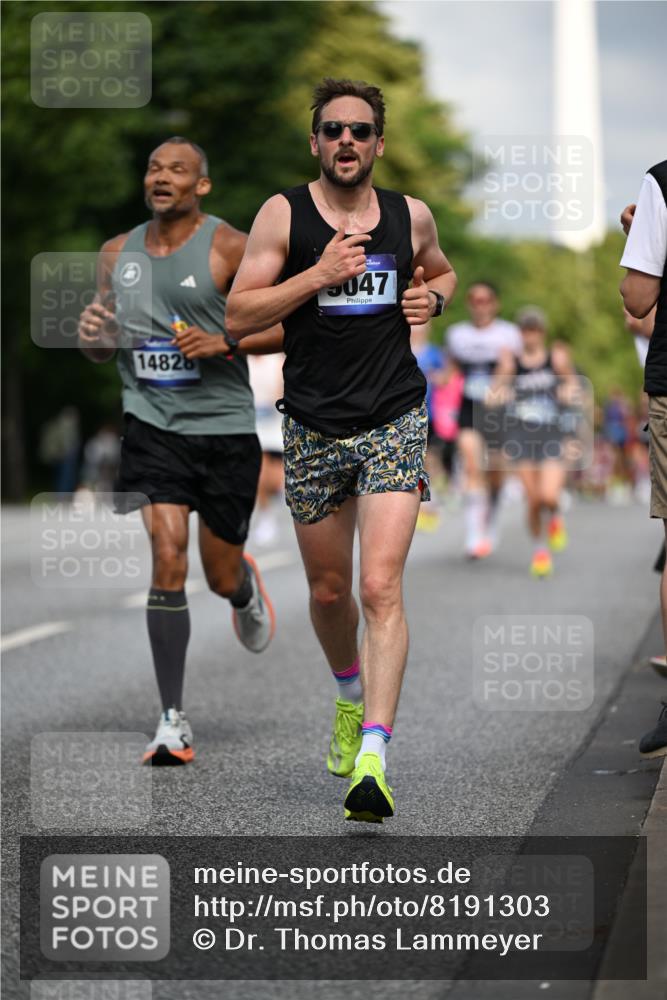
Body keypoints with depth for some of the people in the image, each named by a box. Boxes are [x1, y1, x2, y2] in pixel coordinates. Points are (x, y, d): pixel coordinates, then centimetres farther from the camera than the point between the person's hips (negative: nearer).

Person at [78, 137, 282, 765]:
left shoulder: (229, 248, -6)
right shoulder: (118, 253, 7)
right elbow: (103, 346, 17)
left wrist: (226, 342, -19)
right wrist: (91, 335, -6)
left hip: (225, 428, -1)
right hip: (152, 424, 2)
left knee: (221, 577, 9)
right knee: (167, 557, -15)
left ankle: (245, 588, 51)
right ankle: (172, 722, -11)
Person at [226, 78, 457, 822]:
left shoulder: (411, 216, 6)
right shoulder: (283, 215, -1)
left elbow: (443, 272, 28)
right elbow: (238, 315, -6)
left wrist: (431, 298, 5)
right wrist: (320, 275, -17)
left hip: (394, 423, 0)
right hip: (313, 427, 1)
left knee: (381, 588, -16)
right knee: (328, 591, 13)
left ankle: (373, 757, -22)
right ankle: (351, 696, 44)